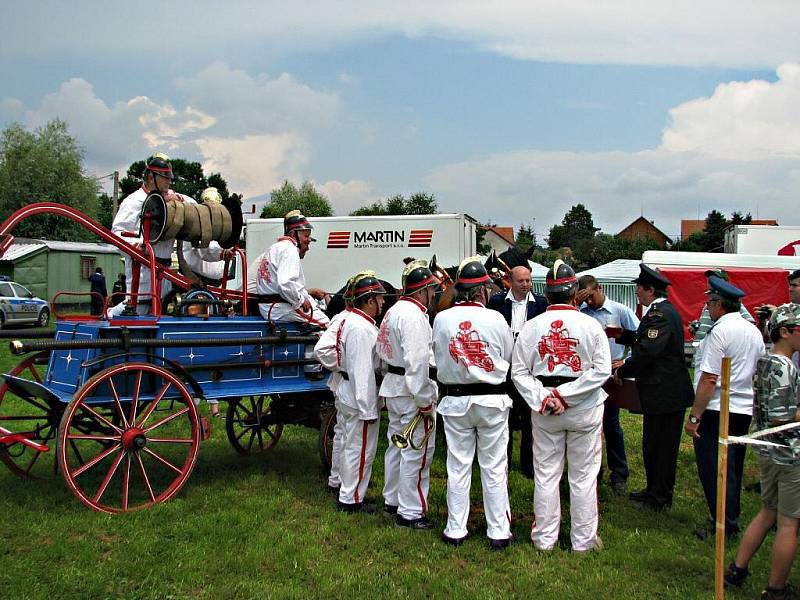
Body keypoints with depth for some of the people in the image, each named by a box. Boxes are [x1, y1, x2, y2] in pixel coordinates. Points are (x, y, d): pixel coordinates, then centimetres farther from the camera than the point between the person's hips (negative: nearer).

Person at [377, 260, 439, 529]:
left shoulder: (394, 311, 12)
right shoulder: (414, 316, -19)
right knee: (417, 451, -3)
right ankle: (411, 512, 5)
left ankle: (392, 500, 33)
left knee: (397, 444, 20)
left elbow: (384, 352, 15)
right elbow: (417, 362, -25)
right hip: (412, 389, -11)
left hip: (394, 385, 11)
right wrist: (424, 401, -21)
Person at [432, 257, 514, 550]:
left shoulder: (441, 319, -5)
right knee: (494, 468, 7)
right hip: (492, 399, -1)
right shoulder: (495, 319, -9)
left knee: (457, 467, 10)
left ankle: (455, 531, 18)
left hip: (454, 400, 2)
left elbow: (437, 359, 5)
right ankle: (499, 532, 14)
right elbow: (508, 358, 2)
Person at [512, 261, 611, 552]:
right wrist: (565, 394, -13)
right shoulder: (590, 325, -7)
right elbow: (601, 369, -12)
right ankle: (583, 540, 18)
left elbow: (519, 372, -4)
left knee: (545, 474, 10)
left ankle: (544, 538, 20)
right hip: (585, 408, -1)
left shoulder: (532, 326, -3)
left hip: (543, 409, 2)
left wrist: (544, 398, -9)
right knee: (583, 476, 9)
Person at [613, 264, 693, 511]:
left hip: (664, 394, -10)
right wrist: (623, 335, 13)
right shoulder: (665, 310, 14)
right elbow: (646, 340, 20)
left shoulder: (659, 314, -19)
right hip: (668, 391, 10)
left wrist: (622, 371, -15)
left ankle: (660, 498, 11)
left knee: (660, 447, 1)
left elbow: (647, 351, -26)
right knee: (653, 445, 18)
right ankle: (655, 491, 29)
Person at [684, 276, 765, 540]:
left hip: (717, 410, -9)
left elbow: (709, 379, -19)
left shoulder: (720, 332, -16)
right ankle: (731, 520, 30)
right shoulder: (754, 332, 11)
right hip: (744, 409, 9)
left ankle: (723, 527, 6)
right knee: (733, 468, 18)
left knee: (714, 470, 0)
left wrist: (694, 416, -16)